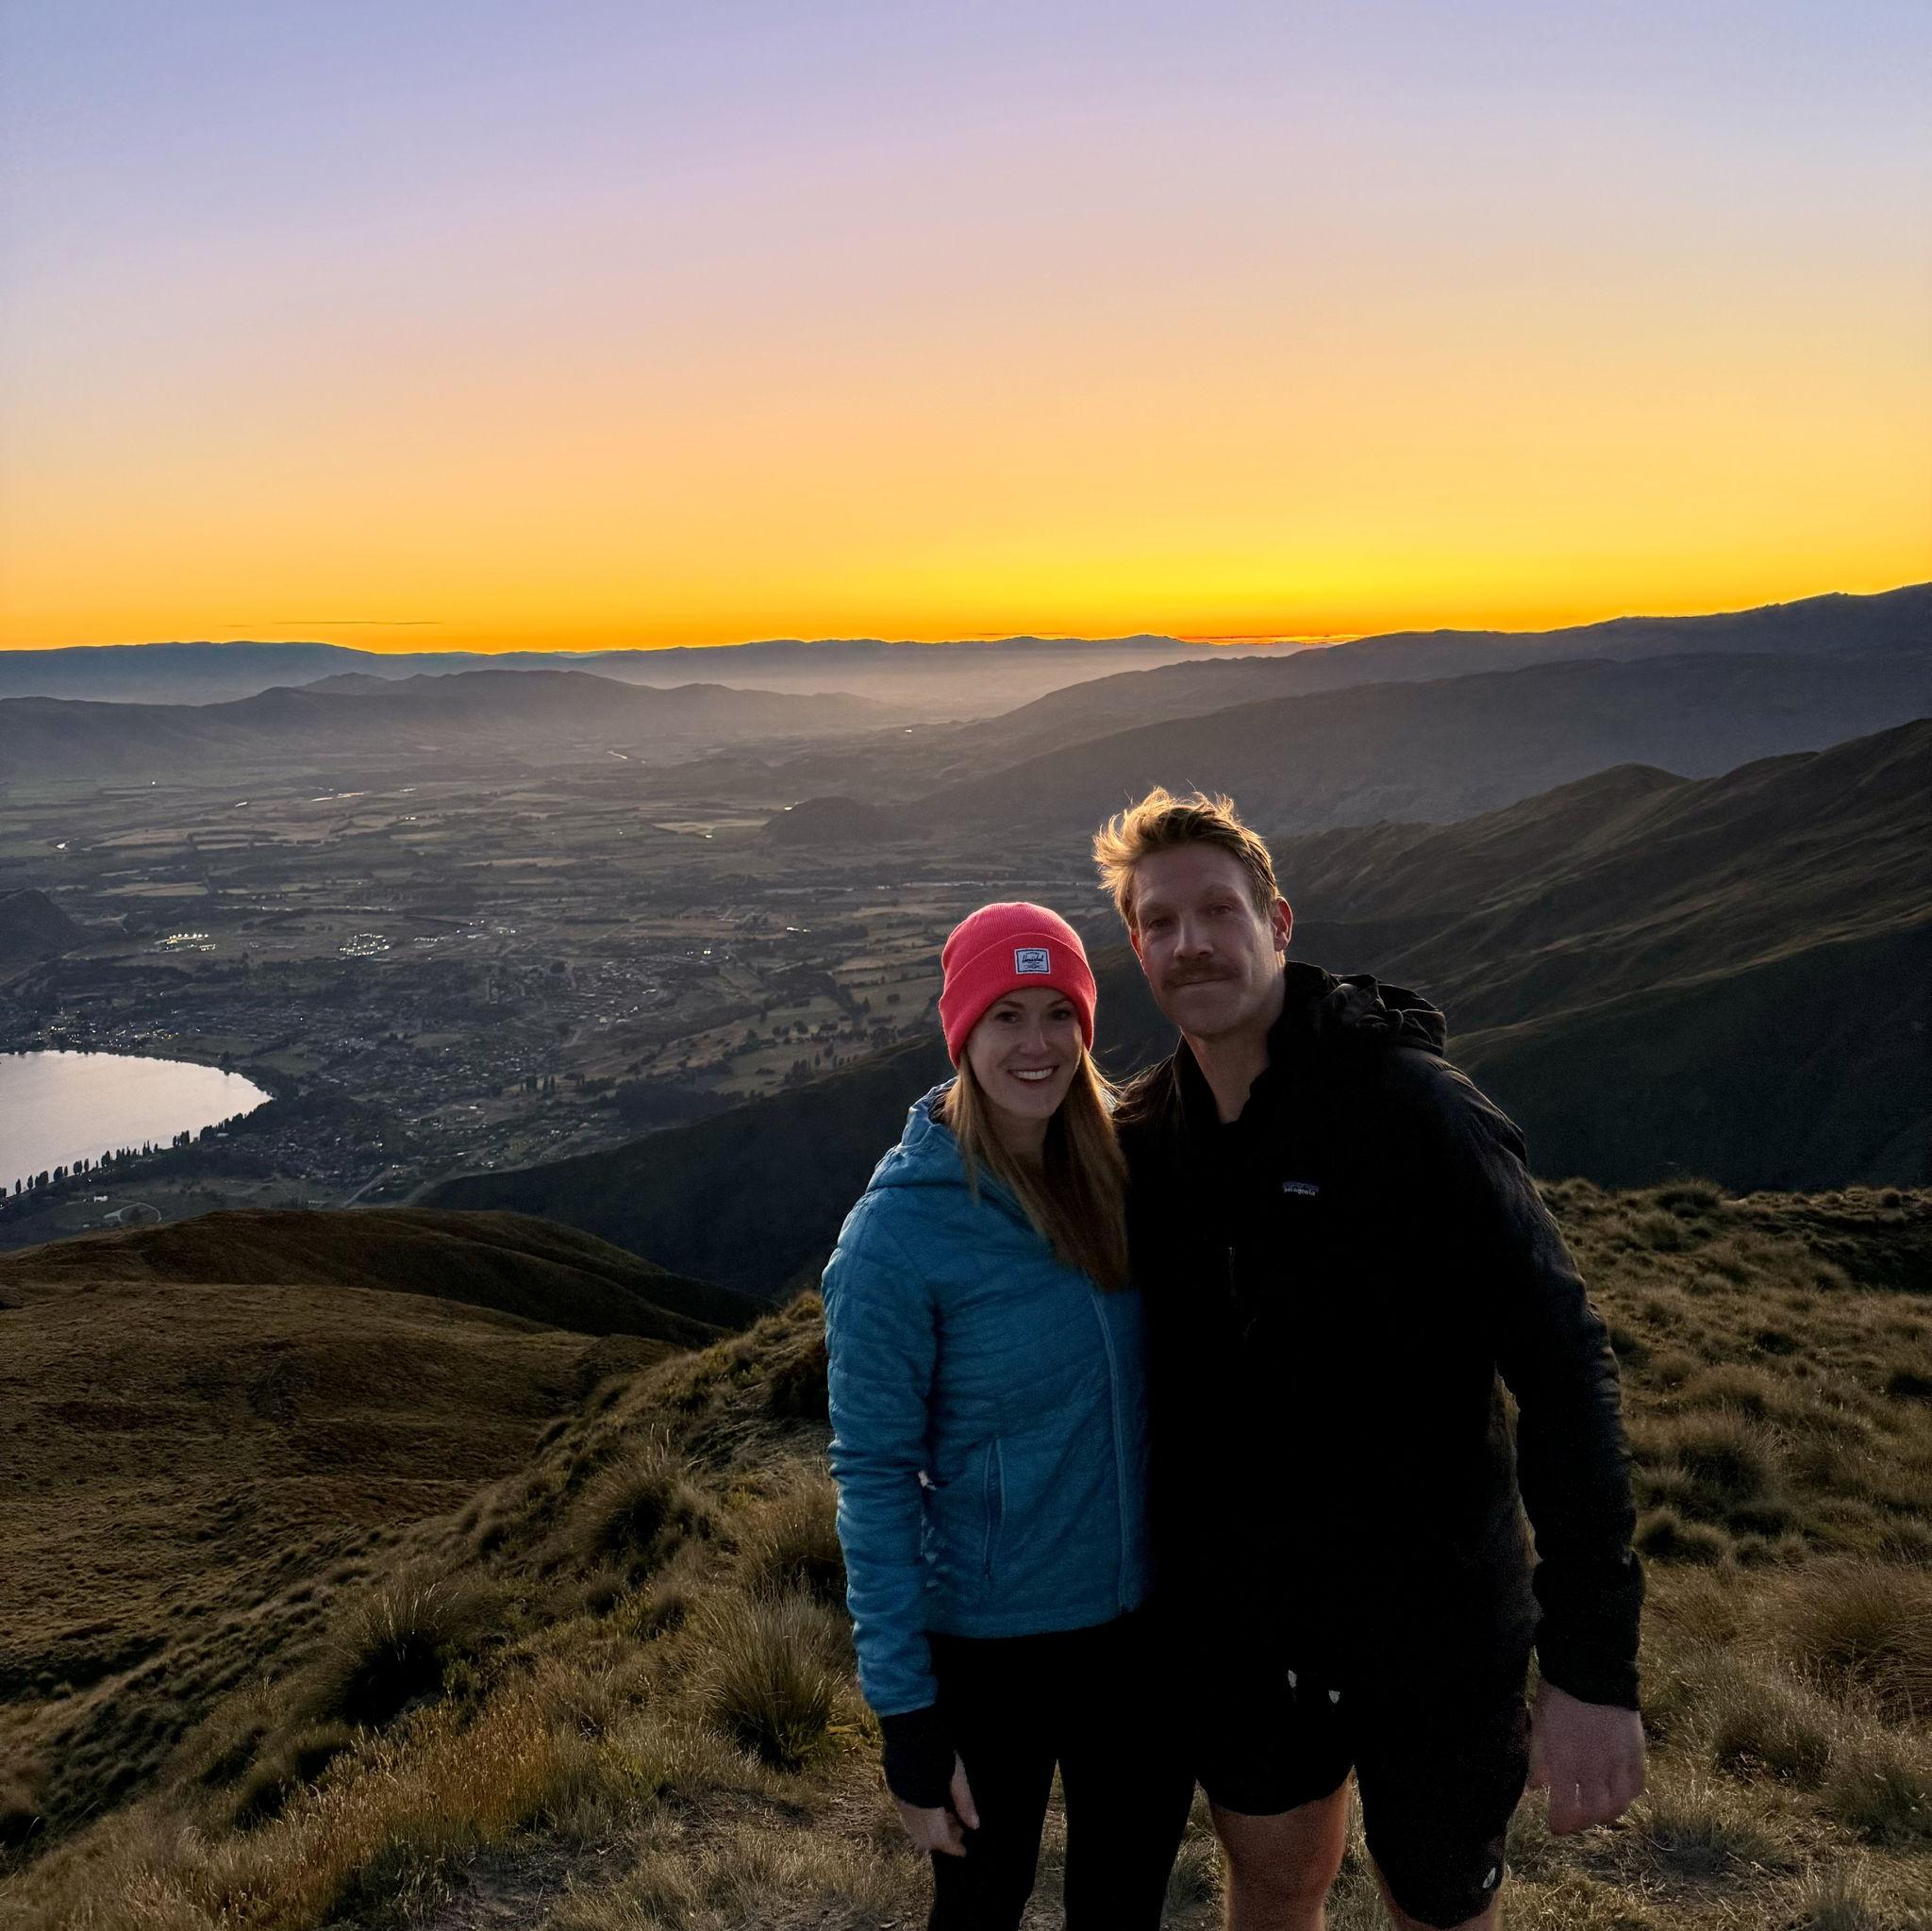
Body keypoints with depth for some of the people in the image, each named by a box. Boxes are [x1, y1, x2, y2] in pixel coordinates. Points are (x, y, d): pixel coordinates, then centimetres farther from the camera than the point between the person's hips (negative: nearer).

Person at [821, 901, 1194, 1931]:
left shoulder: (1120, 1166, -6)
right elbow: (874, 1475, -15)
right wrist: (905, 1712, -14)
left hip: (1143, 1616, 4)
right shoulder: (900, 1228, -20)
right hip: (991, 1643, -4)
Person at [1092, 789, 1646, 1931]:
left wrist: (1594, 1666, -25)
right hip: (1236, 1623, 4)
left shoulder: (1414, 1108, -20)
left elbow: (1565, 1373, -22)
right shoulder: (1146, 1138, -4)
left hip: (1434, 1624, -4)